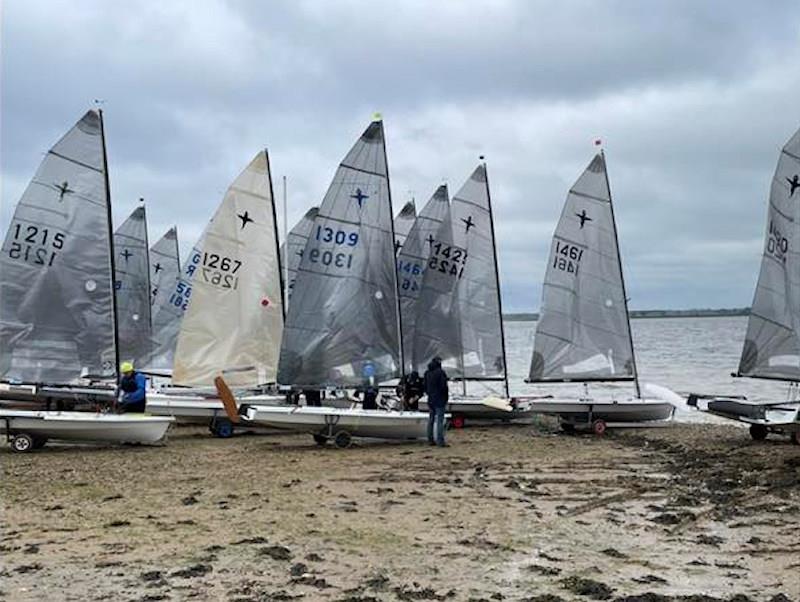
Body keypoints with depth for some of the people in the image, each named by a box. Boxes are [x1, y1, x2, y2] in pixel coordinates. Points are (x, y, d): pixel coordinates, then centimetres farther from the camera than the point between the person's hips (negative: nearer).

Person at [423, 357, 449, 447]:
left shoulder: (427, 373, 8)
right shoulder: (441, 373, -14)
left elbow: (425, 387, 13)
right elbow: (444, 387, -16)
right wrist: (446, 398, -3)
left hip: (430, 400, 7)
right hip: (439, 400, -7)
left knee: (431, 420, 13)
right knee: (440, 420, -6)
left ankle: (430, 440, 17)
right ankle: (440, 441, -9)